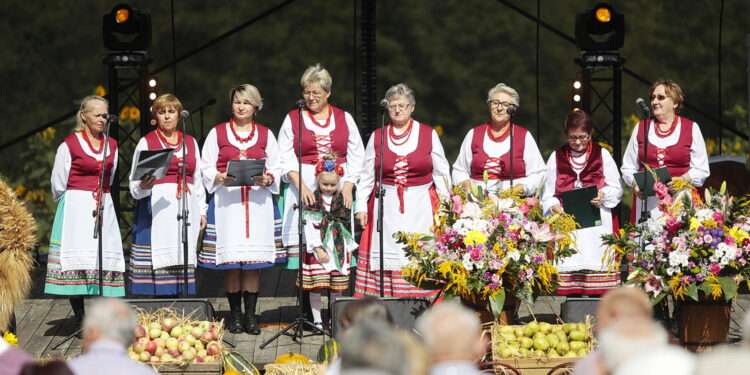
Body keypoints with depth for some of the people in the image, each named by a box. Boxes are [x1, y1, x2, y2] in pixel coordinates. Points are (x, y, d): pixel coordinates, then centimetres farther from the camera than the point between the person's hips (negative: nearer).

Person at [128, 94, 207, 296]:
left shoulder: (190, 142, 17)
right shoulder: (146, 142, 5)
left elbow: (198, 180, 20)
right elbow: (135, 185, 2)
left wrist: (202, 210, 14)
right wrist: (143, 186, -21)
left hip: (186, 207, 4)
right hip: (157, 208, -4)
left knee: (182, 262, -1)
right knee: (158, 262, -11)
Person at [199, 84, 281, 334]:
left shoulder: (265, 135, 14)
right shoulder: (217, 133, 10)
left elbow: (277, 169, 12)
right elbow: (206, 168, 8)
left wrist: (267, 179, -9)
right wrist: (220, 178, -12)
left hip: (258, 200, 1)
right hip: (227, 200, -1)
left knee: (254, 259, -3)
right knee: (231, 260, -5)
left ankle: (250, 315, 1)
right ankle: (235, 315, 3)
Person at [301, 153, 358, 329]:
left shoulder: (343, 201, 9)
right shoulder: (312, 201, -1)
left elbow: (348, 226, 13)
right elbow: (309, 226, -5)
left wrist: (349, 250, 10)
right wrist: (318, 248, -12)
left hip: (339, 249, 3)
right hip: (318, 250, -3)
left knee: (337, 288, 5)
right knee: (316, 287, -4)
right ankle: (317, 321, 2)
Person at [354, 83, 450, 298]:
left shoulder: (429, 135, 6)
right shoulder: (377, 137, 10)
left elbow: (441, 174, 8)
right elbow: (367, 176, 14)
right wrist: (361, 206, 7)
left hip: (421, 207, -1)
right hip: (386, 207, 1)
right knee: (386, 255, -5)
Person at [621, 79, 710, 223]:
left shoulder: (691, 128, 8)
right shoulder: (641, 127, 15)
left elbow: (701, 169, 4)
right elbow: (628, 167, 16)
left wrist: (682, 180, -14)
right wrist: (635, 184, -3)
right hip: (646, 199, 2)